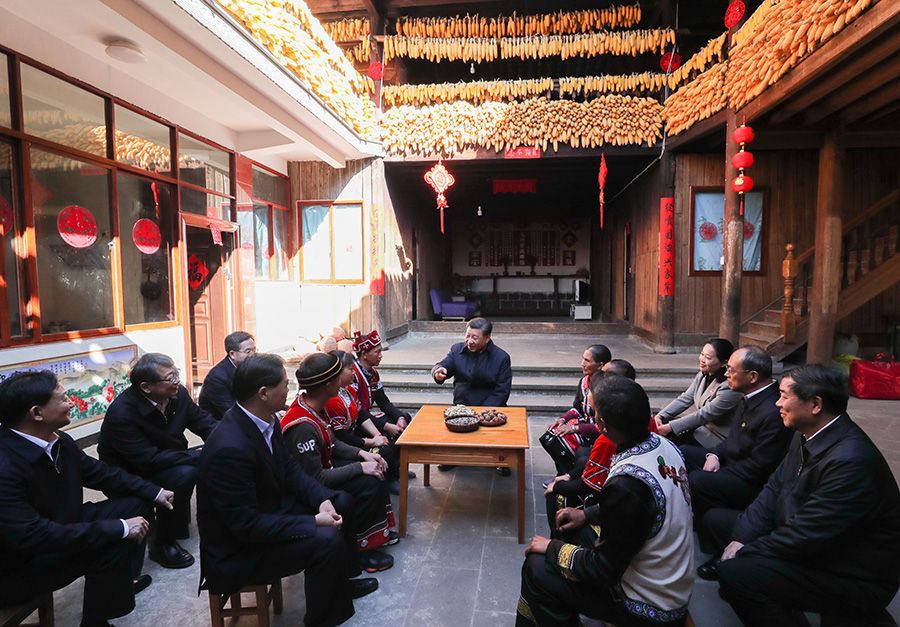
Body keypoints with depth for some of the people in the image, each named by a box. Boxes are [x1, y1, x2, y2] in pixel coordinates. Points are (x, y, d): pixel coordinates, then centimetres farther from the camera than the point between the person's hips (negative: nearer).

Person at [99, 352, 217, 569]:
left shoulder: (178, 393, -12)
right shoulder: (121, 413, -29)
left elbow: (205, 422, -3)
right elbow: (150, 459, -30)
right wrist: (199, 455, -31)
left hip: (166, 461, 7)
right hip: (128, 476, -7)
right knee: (184, 474, -30)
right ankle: (161, 544, -11)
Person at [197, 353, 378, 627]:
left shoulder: (267, 420, -6)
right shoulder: (229, 449, -34)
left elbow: (290, 468, 4)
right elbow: (247, 524, -29)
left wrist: (323, 499, -12)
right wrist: (314, 522, -26)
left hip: (270, 510, 9)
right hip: (238, 552, -9)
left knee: (341, 502, 10)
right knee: (327, 540, -24)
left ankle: (340, 582, 31)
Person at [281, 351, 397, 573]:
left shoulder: (312, 404, -4)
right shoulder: (303, 427, -34)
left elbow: (331, 443, 9)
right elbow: (315, 479, -30)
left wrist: (362, 453, -3)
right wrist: (360, 467, -25)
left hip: (319, 468, 10)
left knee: (375, 469, 7)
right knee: (370, 484, -22)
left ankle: (377, 531, 19)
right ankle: (357, 549, -1)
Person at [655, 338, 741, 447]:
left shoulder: (730, 387, -25)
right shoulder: (703, 375, 1)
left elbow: (705, 415, -26)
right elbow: (685, 399, 1)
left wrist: (670, 427, -27)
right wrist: (660, 416, -13)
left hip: (716, 436, -8)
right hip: (700, 425, 8)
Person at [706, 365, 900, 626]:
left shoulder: (851, 462, -31)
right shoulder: (807, 436, -2)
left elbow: (806, 535, -28)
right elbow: (775, 486, 2)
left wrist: (745, 552, -16)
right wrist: (742, 538, -9)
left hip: (851, 581, -9)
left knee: (734, 574, -27)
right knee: (714, 519, 10)